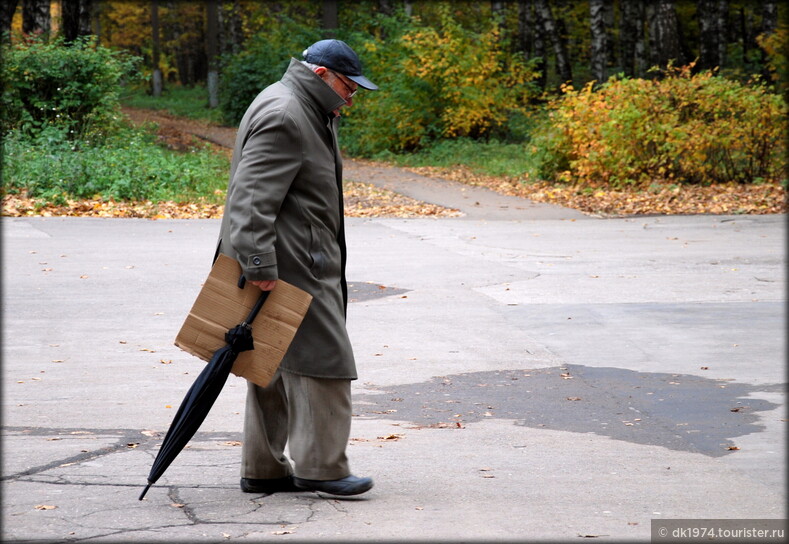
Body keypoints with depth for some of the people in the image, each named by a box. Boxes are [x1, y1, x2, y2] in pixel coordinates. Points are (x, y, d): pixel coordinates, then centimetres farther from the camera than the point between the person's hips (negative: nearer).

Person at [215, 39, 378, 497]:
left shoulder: (305, 111, 19)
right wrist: (259, 263, -27)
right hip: (290, 266, -11)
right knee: (321, 357, -8)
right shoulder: (283, 117, -17)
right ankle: (320, 466, -3)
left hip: (299, 260, 11)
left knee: (278, 366, 13)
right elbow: (252, 196, -24)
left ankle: (263, 468, 20)